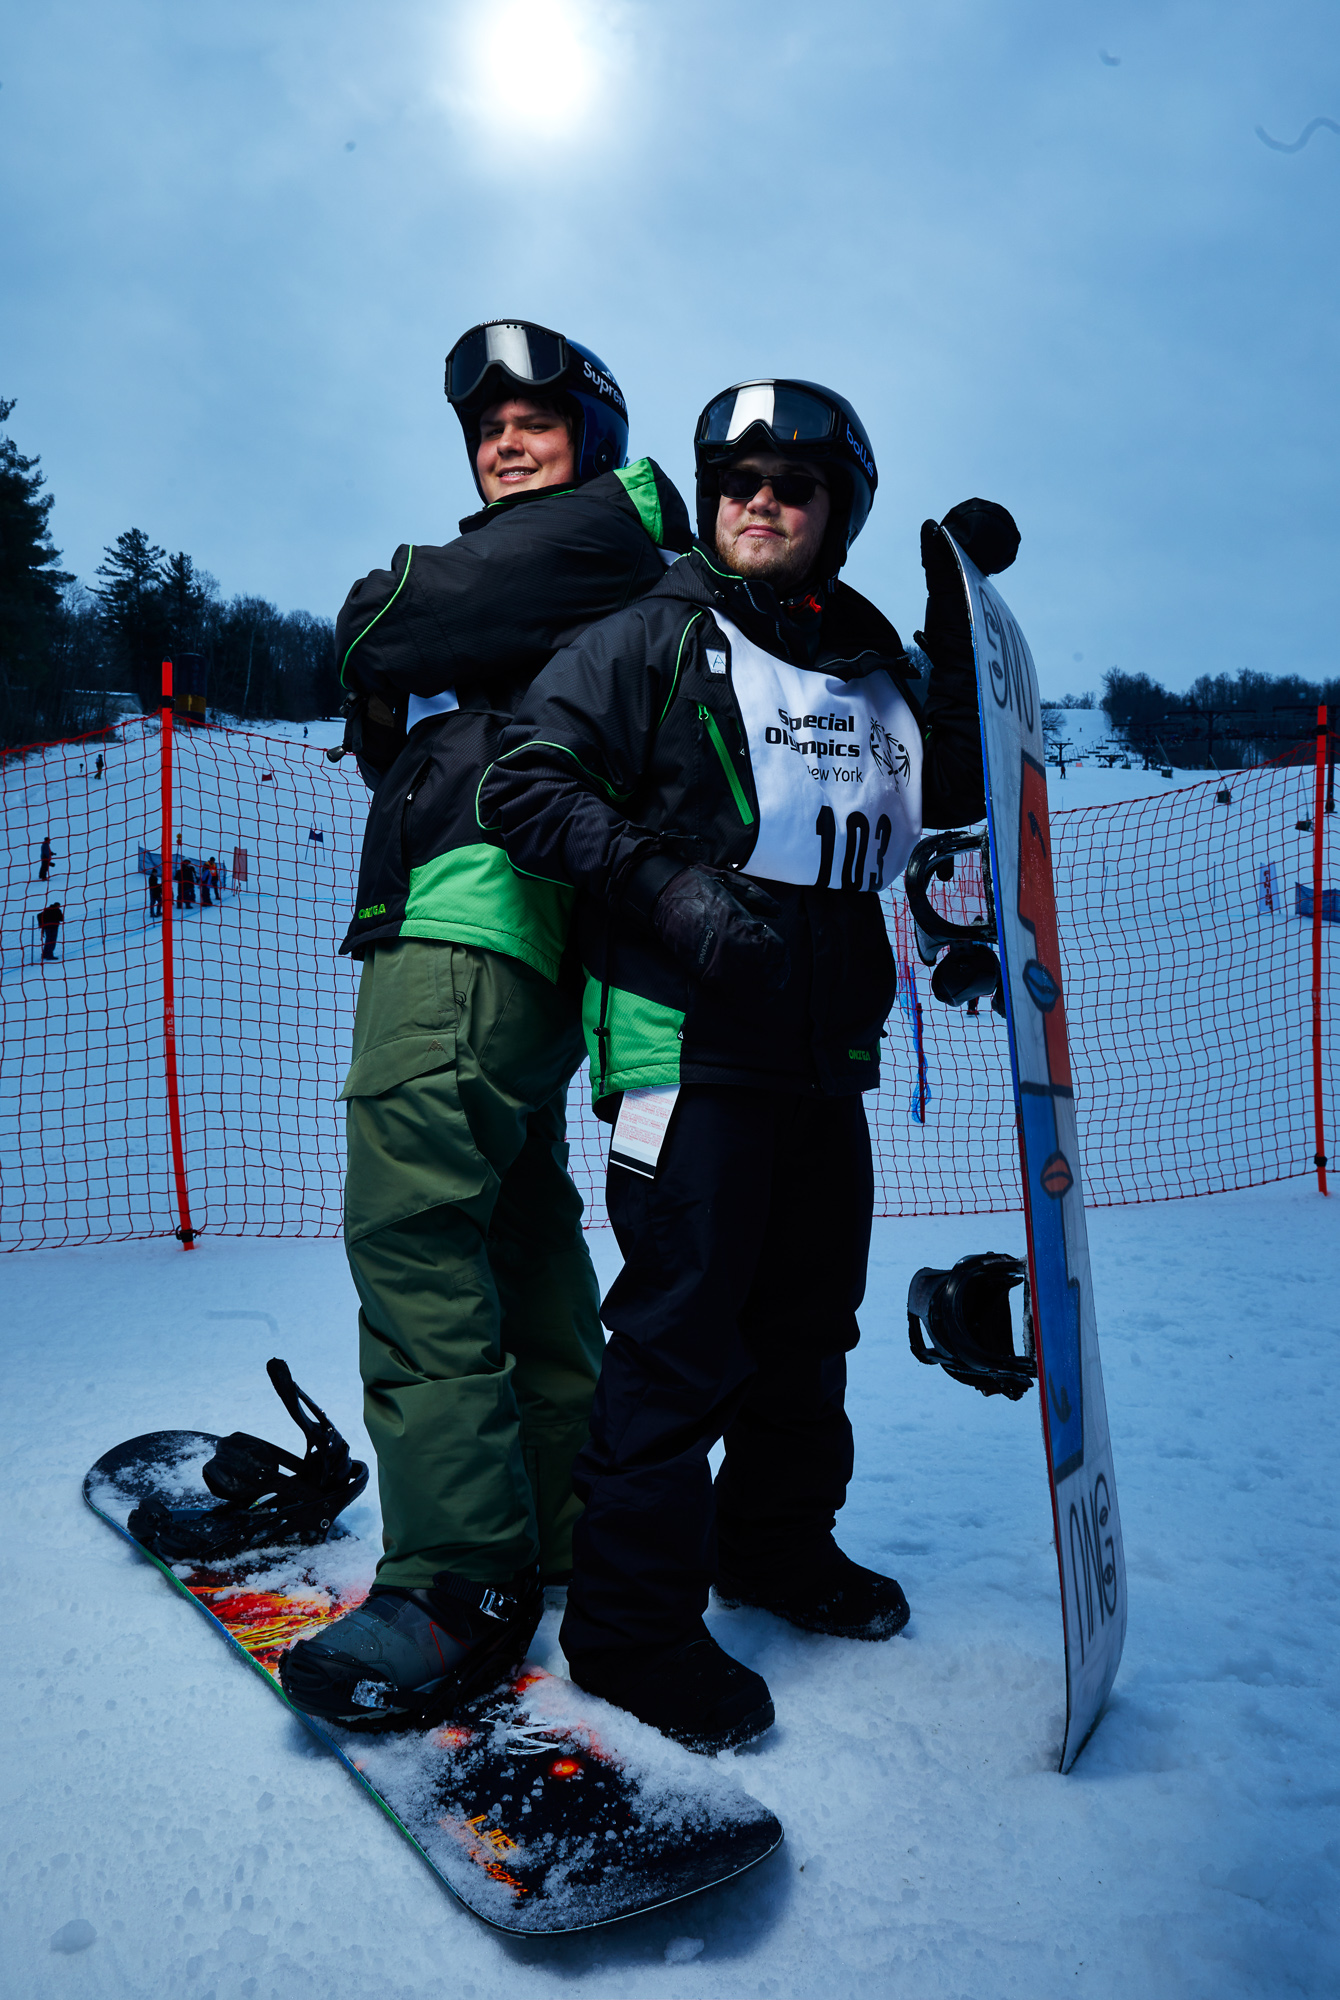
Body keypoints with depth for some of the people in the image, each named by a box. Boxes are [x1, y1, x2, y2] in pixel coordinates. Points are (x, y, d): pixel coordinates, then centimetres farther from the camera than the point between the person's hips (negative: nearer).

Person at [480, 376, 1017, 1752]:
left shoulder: (870, 663, 17)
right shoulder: (654, 640, -1)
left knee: (810, 1315, 16)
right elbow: (525, 781, -7)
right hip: (689, 1038, -6)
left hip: (824, 1050, 7)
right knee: (682, 1329, -6)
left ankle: (779, 1541, 36)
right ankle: (633, 1624, 10)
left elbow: (954, 796, 10)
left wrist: (961, 618, 3)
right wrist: (664, 882, -20)